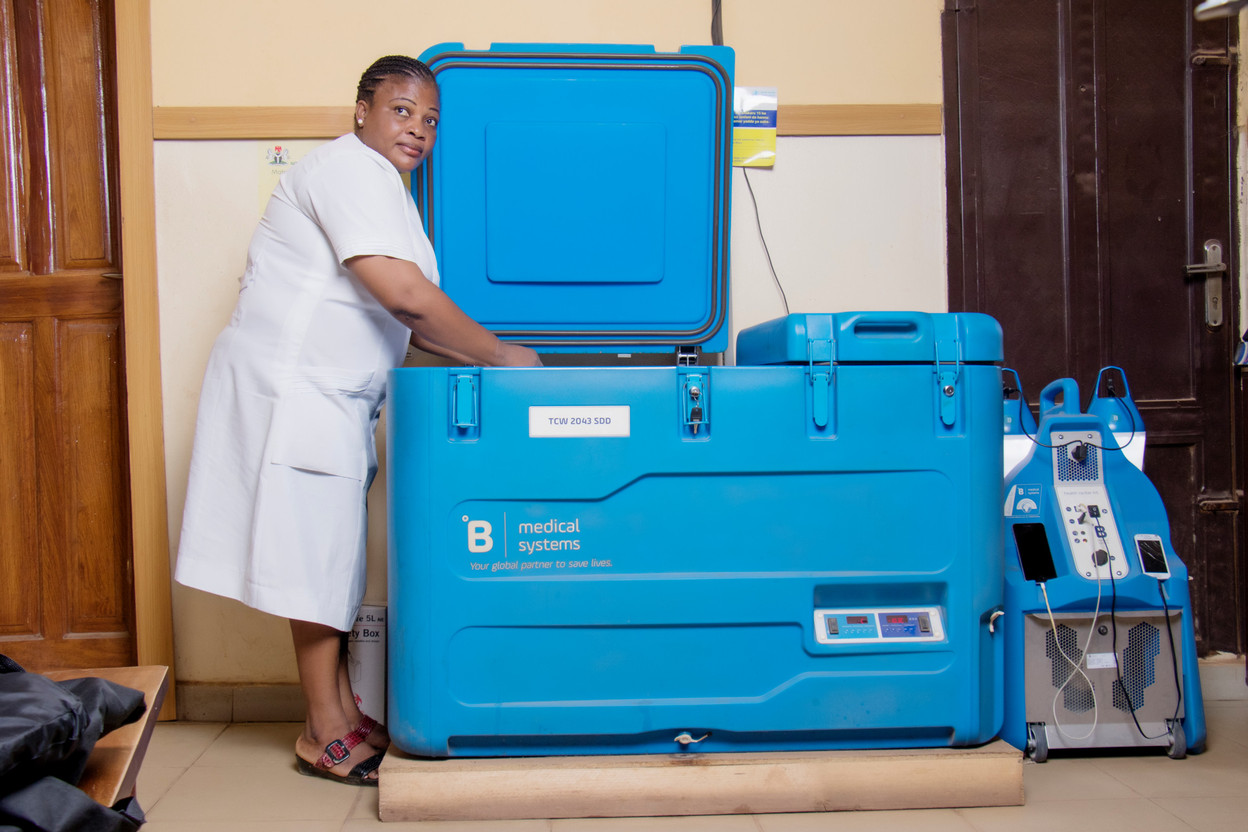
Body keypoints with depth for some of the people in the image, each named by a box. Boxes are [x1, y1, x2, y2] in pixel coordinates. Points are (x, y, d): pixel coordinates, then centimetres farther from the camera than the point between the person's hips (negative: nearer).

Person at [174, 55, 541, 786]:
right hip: (292, 389, -10)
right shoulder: (353, 170, -14)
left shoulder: (378, 182, 19)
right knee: (318, 555, -5)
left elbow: (398, 316, 20)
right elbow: (403, 294, -24)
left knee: (333, 554, 12)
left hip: (330, 395, 10)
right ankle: (327, 736, 4)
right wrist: (498, 355, -15)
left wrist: (476, 356, 10)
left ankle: (343, 714, 20)